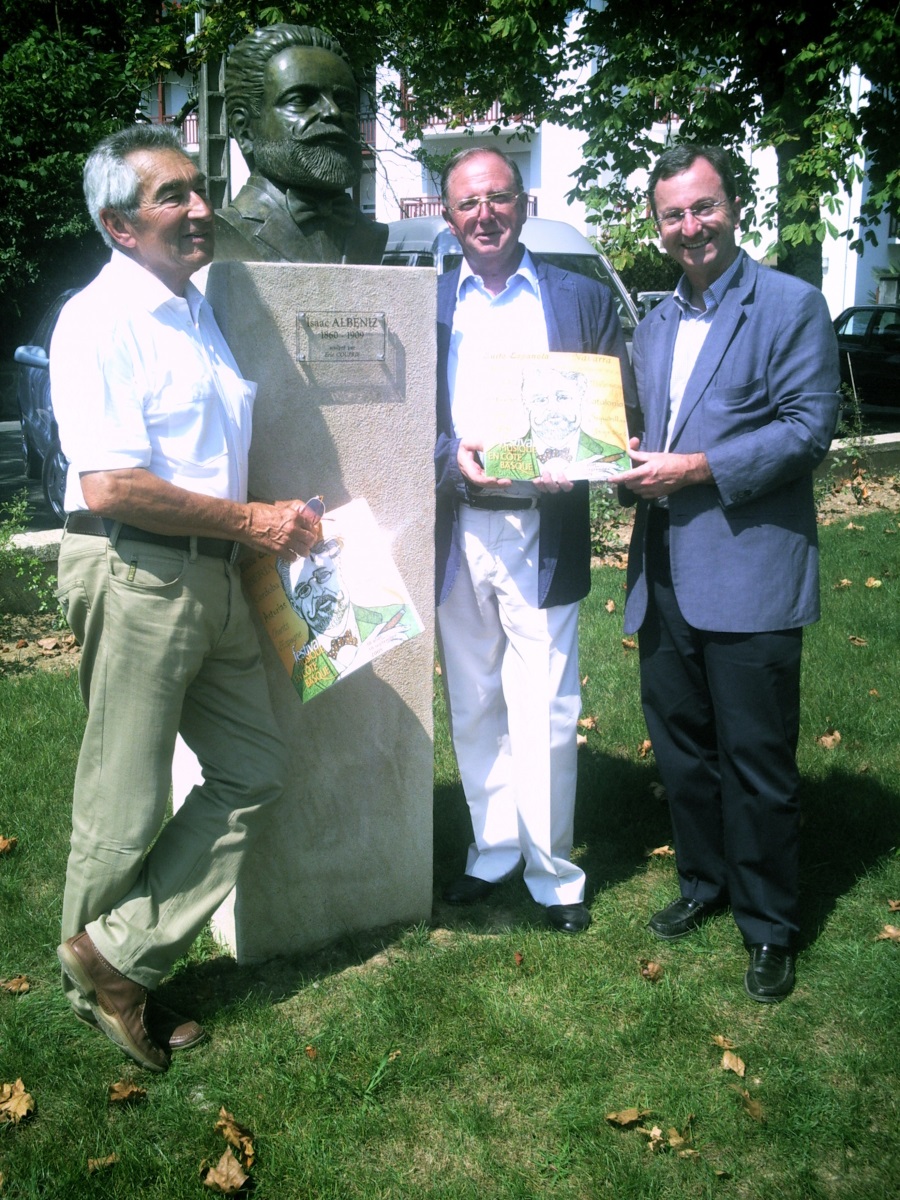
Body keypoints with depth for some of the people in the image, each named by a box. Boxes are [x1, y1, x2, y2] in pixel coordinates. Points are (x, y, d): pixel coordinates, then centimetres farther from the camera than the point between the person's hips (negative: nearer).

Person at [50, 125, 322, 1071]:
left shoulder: (196, 314, 15)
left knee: (252, 771, 11)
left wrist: (273, 522, 11)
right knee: (125, 801, 4)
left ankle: (118, 959, 19)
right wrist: (252, 521, -16)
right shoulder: (99, 320, -13)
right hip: (134, 574, -9)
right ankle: (97, 972, 26)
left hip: (212, 575, 9)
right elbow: (107, 486, -23)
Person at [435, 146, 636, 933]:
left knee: (545, 714, -2)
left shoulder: (582, 300, 6)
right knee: (474, 709, 12)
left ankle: (553, 871, 15)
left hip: (543, 534, -2)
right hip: (456, 532, 3)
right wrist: (451, 454, -14)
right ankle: (493, 850, 28)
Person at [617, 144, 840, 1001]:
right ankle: (702, 883, 36)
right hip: (665, 576, 7)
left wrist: (698, 468, -18)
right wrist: (633, 462, -1)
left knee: (756, 762, 1)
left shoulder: (791, 306, -2)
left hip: (749, 574, -6)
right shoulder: (653, 326, 18)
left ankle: (768, 927, 18)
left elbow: (810, 425, -11)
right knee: (680, 748, 16)